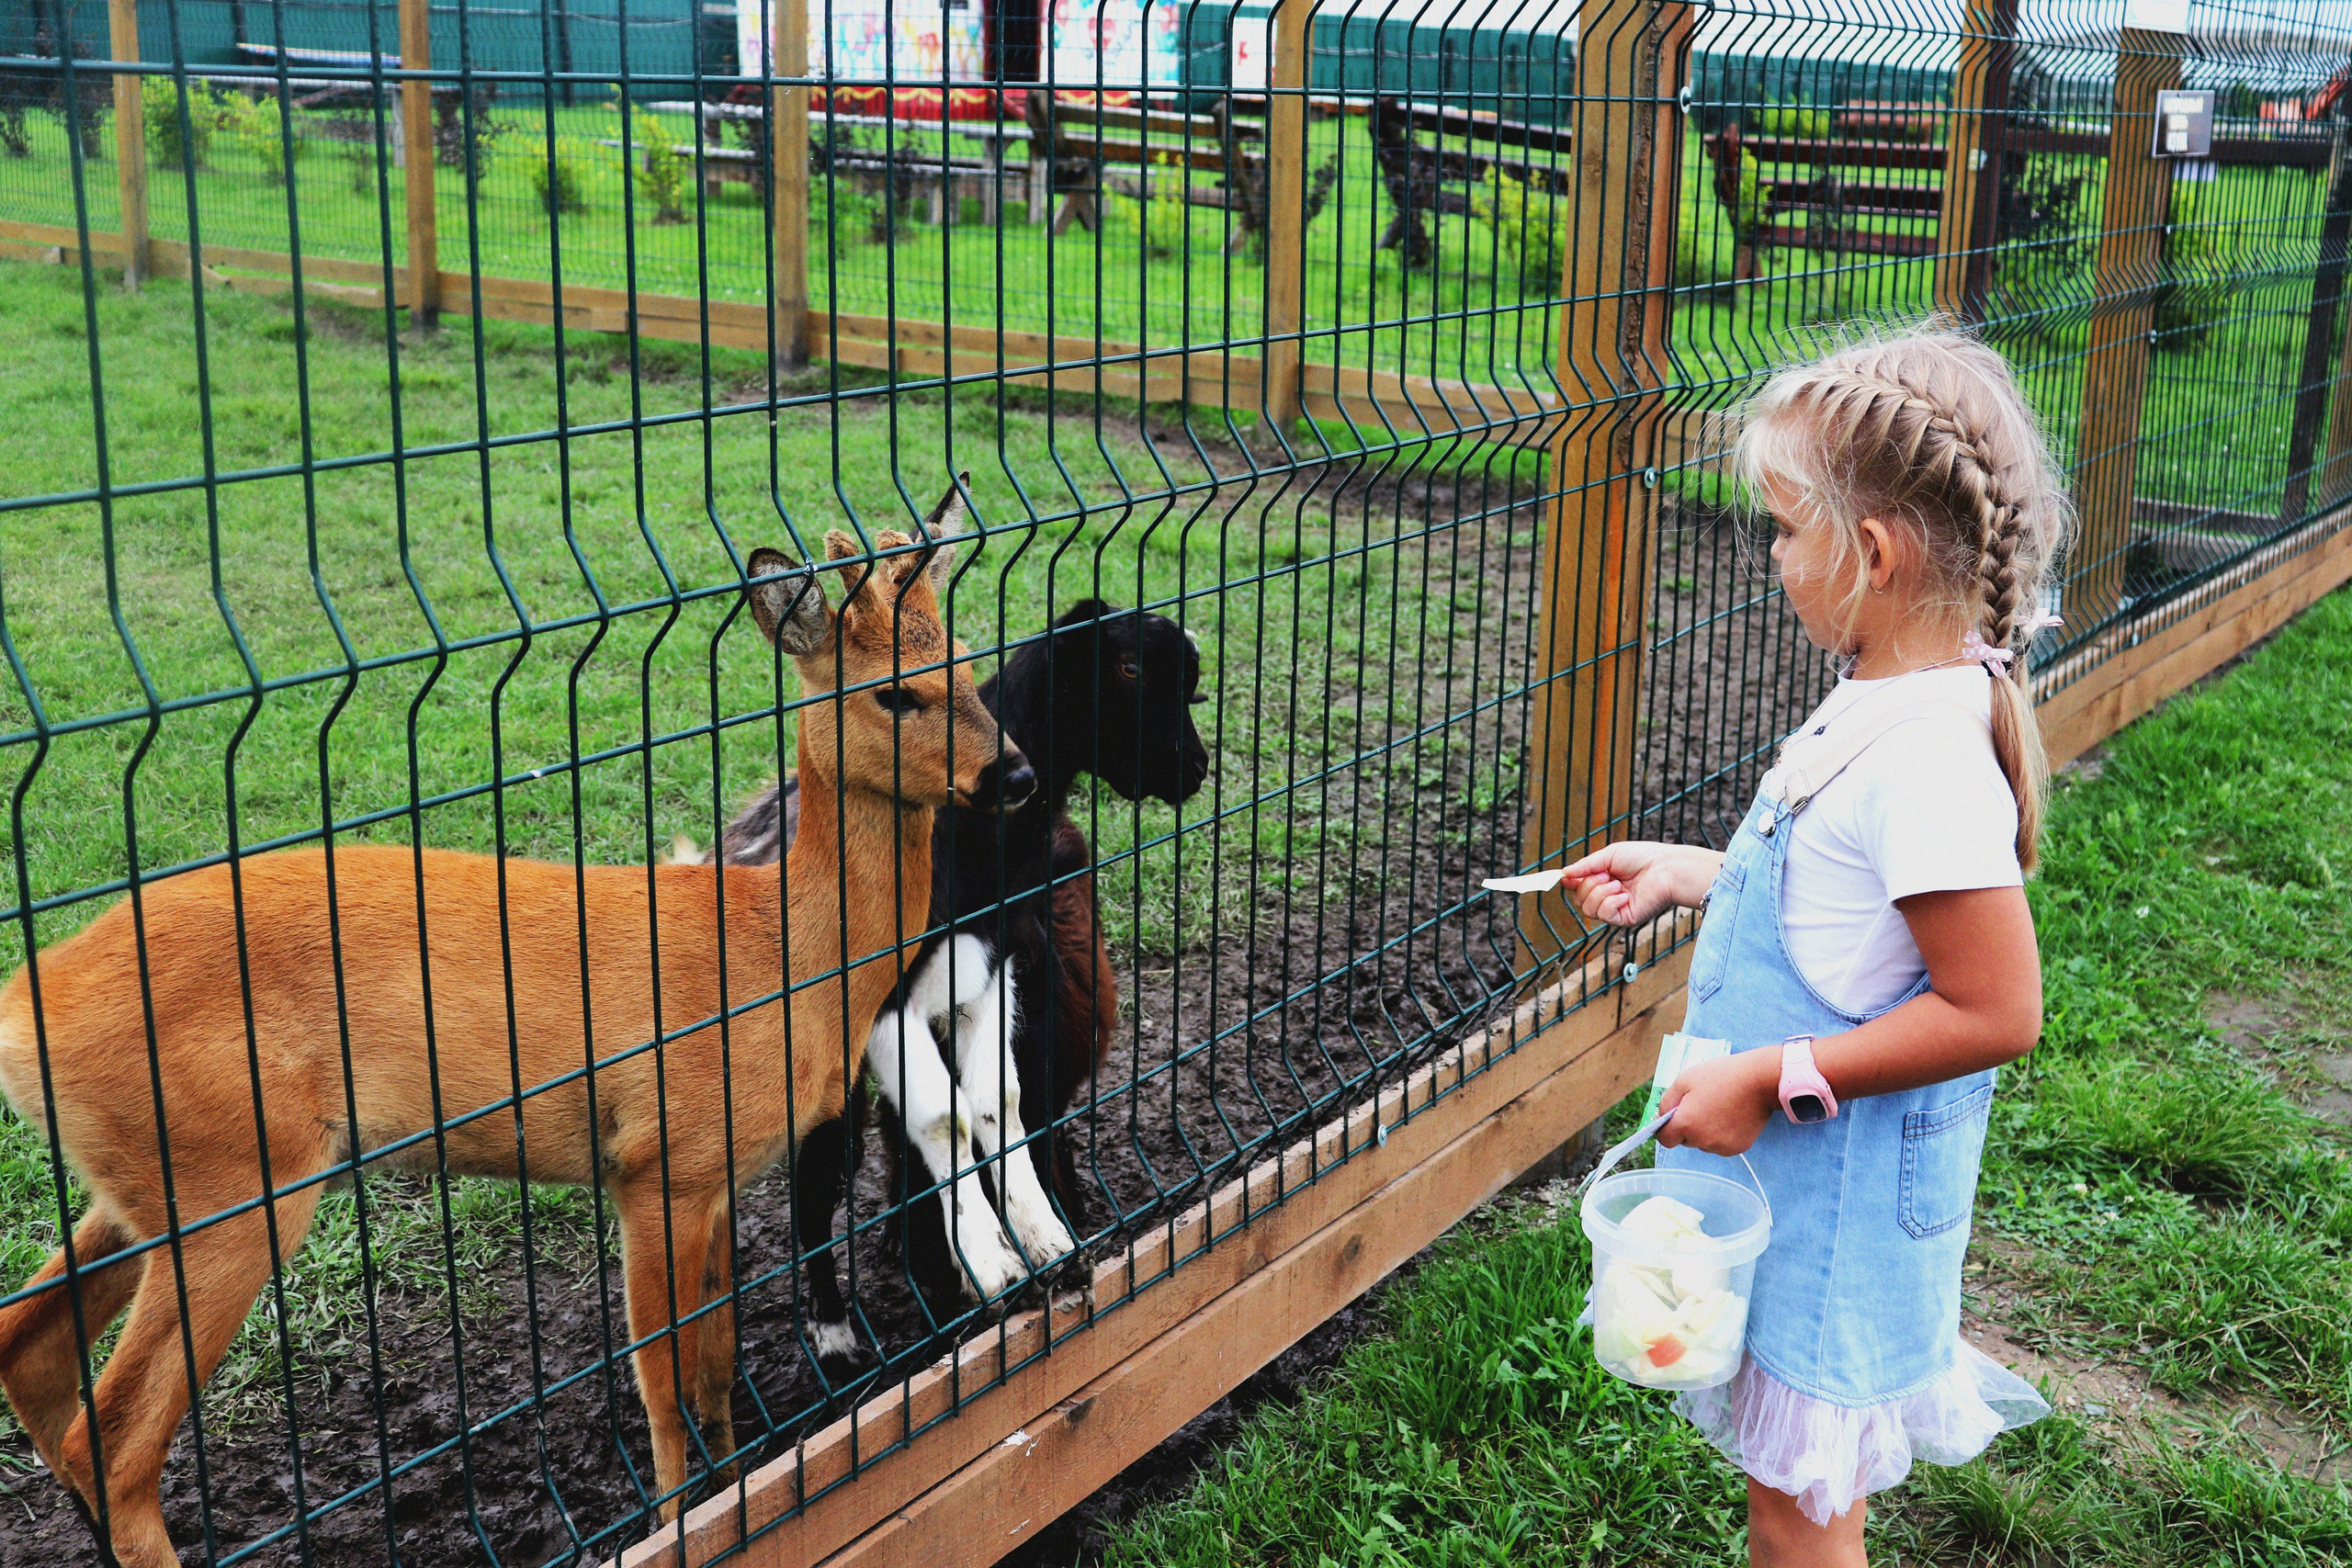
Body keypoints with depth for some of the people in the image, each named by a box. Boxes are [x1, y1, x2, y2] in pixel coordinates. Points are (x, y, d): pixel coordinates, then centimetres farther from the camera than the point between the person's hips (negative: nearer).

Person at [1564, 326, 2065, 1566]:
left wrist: (1772, 1080, -23)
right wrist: (1689, 874, 10)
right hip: (1799, 1166, 9)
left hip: (1846, 1193, -9)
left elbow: (1996, 1011, -27)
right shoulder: (1884, 700, 2)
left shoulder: (1926, 761, -29)